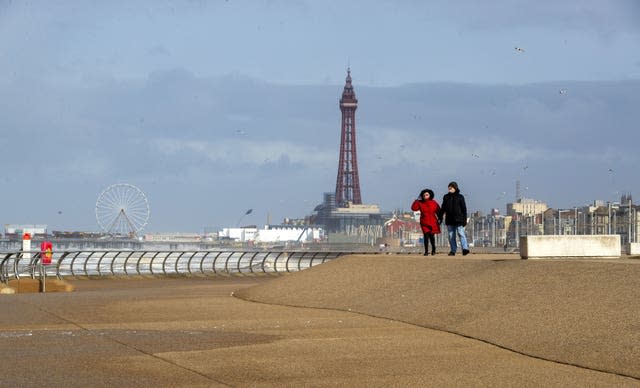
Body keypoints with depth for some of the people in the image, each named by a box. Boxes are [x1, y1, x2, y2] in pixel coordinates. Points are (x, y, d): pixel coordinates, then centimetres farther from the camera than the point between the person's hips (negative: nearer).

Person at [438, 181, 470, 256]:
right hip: (449, 220, 4)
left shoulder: (460, 197, 2)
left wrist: (464, 219, -4)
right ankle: (453, 250, 9)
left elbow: (464, 209, 2)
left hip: (458, 219, -4)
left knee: (461, 234, -15)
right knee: (451, 236, 5)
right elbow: (443, 208, 18)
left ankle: (465, 248, -24)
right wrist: (440, 217, 14)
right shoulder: (446, 197, 12)